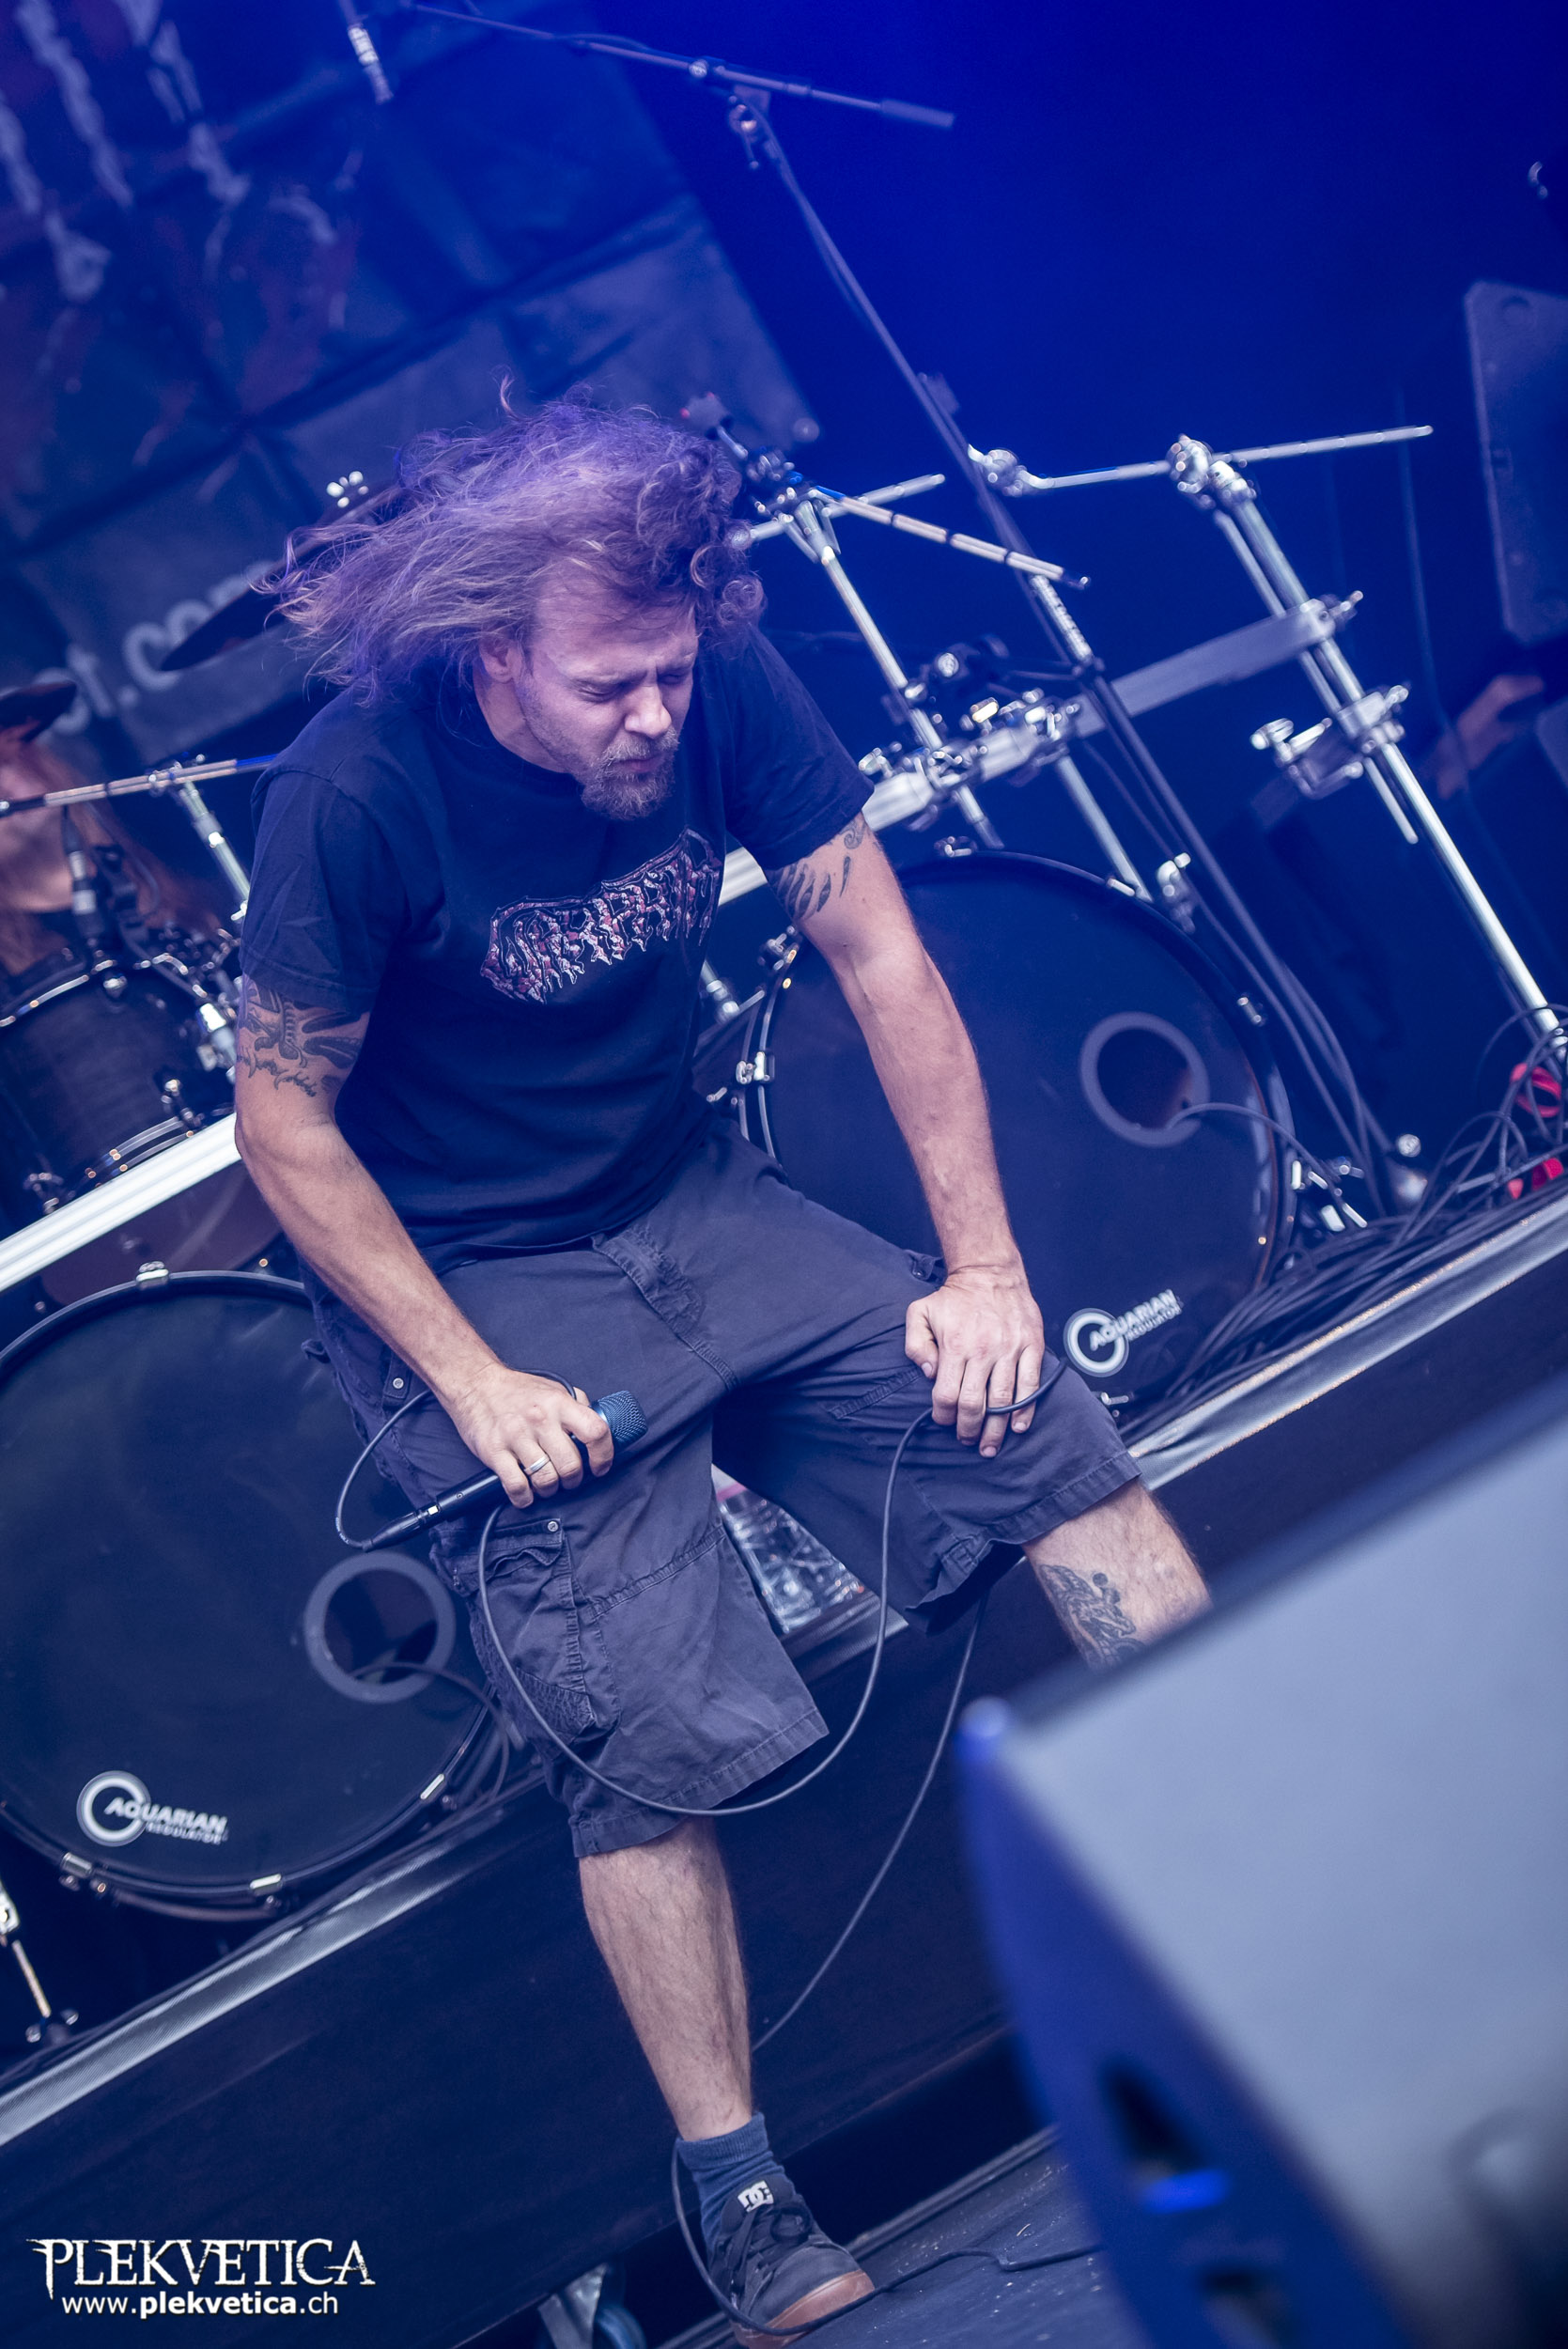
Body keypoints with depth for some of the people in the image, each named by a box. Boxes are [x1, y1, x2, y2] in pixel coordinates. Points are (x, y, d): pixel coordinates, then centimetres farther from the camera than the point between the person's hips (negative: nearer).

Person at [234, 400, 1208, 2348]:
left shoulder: (721, 689, -13)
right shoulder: (356, 798, -24)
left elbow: (884, 964, -5)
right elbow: (285, 1122, -15)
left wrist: (982, 1266, -8)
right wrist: (475, 1385, -19)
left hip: (695, 1207, 5)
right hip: (469, 1283, -5)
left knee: (1051, 1440, -9)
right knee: (654, 1742, -15)